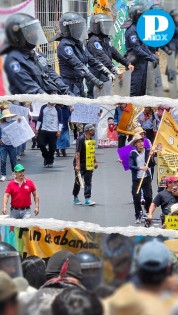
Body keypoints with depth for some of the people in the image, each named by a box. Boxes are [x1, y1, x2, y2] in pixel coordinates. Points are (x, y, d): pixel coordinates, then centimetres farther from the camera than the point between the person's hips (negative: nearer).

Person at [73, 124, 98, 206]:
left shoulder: (91, 140, 10)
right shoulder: (81, 139, -15)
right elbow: (77, 153, -19)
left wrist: (95, 162, 23)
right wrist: (78, 165, -24)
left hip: (89, 165, 6)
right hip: (81, 165, -6)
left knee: (88, 182, 1)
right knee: (78, 182, 7)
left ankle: (87, 199, 0)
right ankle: (75, 198, 22)